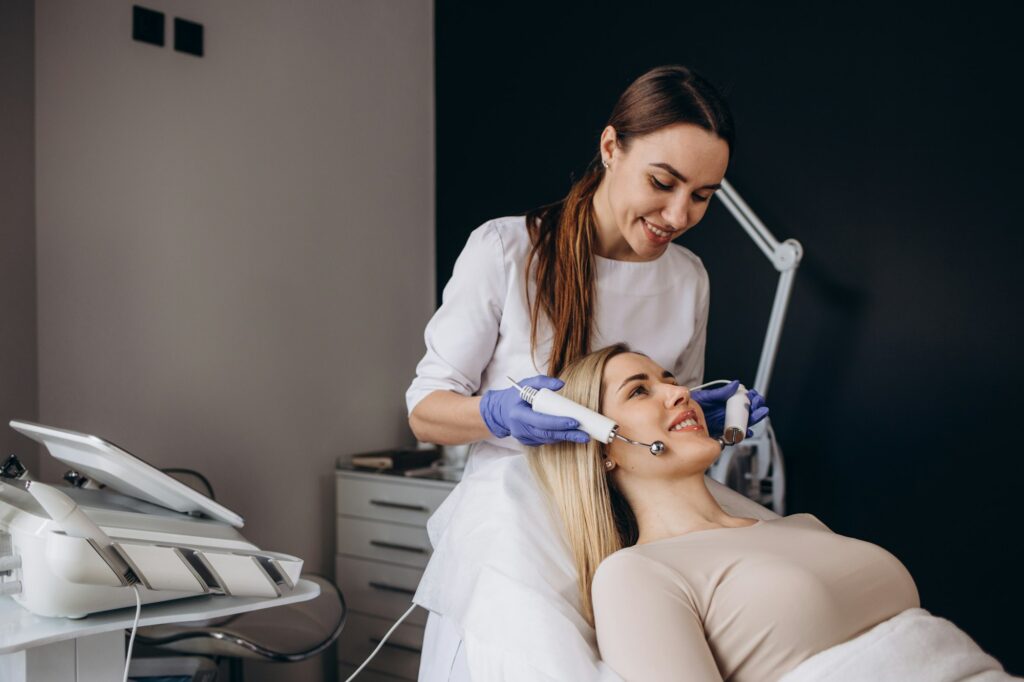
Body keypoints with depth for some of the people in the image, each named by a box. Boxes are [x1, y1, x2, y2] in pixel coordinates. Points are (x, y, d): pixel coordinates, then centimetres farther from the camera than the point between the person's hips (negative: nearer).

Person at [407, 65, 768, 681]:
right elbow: (425, 411, -6)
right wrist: (499, 415, -25)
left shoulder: (689, 278, 4)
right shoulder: (504, 250, -10)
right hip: (507, 542, -3)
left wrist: (708, 421, -5)